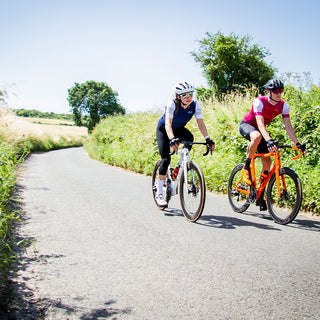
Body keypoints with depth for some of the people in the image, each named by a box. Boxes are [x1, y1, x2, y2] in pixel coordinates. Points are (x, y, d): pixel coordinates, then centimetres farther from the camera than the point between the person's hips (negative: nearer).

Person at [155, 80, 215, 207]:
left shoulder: (195, 105, -21)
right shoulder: (172, 104, -31)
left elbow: (200, 122, -27)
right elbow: (168, 123, -43)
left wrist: (207, 138, -43)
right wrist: (172, 139, -61)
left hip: (179, 129, 3)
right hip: (163, 130, -3)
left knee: (189, 137, -31)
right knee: (166, 159, -16)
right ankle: (159, 193, -5)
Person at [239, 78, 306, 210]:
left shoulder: (283, 105, -13)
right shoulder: (259, 102, -28)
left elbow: (288, 126, -15)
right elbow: (260, 124, -39)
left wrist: (297, 143, -27)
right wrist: (269, 140, -54)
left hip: (260, 130, 5)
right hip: (246, 125, -5)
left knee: (267, 161, -8)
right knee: (257, 137, -42)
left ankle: (260, 194, 5)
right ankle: (246, 168, -21)